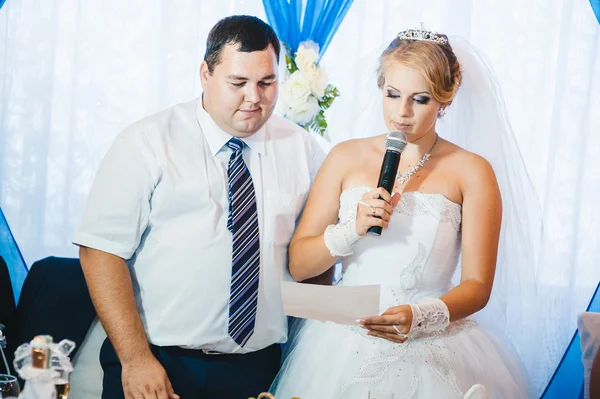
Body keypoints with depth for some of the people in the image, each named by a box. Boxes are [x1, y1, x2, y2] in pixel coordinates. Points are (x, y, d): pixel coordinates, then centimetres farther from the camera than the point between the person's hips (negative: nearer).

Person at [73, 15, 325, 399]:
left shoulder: (302, 149, 5)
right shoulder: (147, 143, -6)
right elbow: (101, 249, -11)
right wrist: (135, 358, -18)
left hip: (257, 367, 3)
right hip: (159, 364, -3)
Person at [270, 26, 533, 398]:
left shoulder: (471, 172, -2)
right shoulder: (347, 157, 4)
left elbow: (477, 286, -7)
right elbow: (298, 265, 1)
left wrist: (420, 317, -24)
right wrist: (352, 230, -16)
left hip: (429, 351, -2)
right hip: (343, 348, 2)